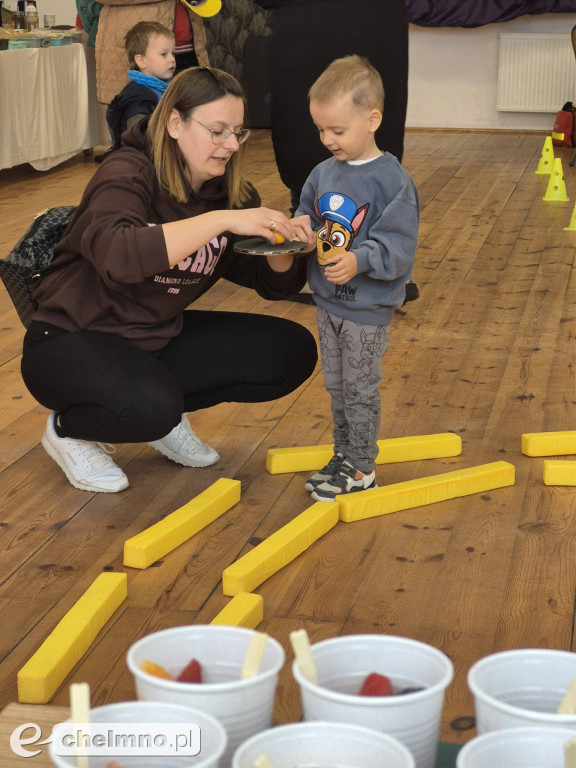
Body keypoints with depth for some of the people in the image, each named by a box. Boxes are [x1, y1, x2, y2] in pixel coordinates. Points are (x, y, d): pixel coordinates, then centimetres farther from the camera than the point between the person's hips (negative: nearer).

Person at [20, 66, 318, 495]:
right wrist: (221, 220, -44)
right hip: (73, 341, -7)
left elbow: (273, 283, 1)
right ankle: (68, 429, -4)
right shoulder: (128, 175, -21)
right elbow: (116, 255, -42)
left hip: (159, 338, 7)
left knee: (293, 352, -7)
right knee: (149, 405, -38)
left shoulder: (231, 193, -2)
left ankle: (165, 417, 7)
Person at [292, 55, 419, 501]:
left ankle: (362, 468, 18)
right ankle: (345, 452, 34)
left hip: (367, 309, -7)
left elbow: (398, 245, -21)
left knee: (360, 389, 5)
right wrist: (299, 225, -7)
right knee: (336, 386, 18)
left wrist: (359, 260, -37)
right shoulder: (324, 173, 3)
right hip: (327, 302, 7)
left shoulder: (392, 181, -18)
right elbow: (307, 209, 16)